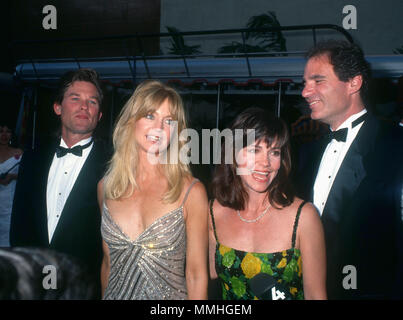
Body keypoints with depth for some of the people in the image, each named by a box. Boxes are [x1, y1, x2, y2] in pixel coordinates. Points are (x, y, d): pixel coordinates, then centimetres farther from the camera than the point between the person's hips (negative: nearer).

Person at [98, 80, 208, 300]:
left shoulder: (192, 191, -13)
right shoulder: (106, 187, -2)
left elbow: (196, 275, -11)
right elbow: (108, 263, 6)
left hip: (170, 294, -3)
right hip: (115, 294, 3)